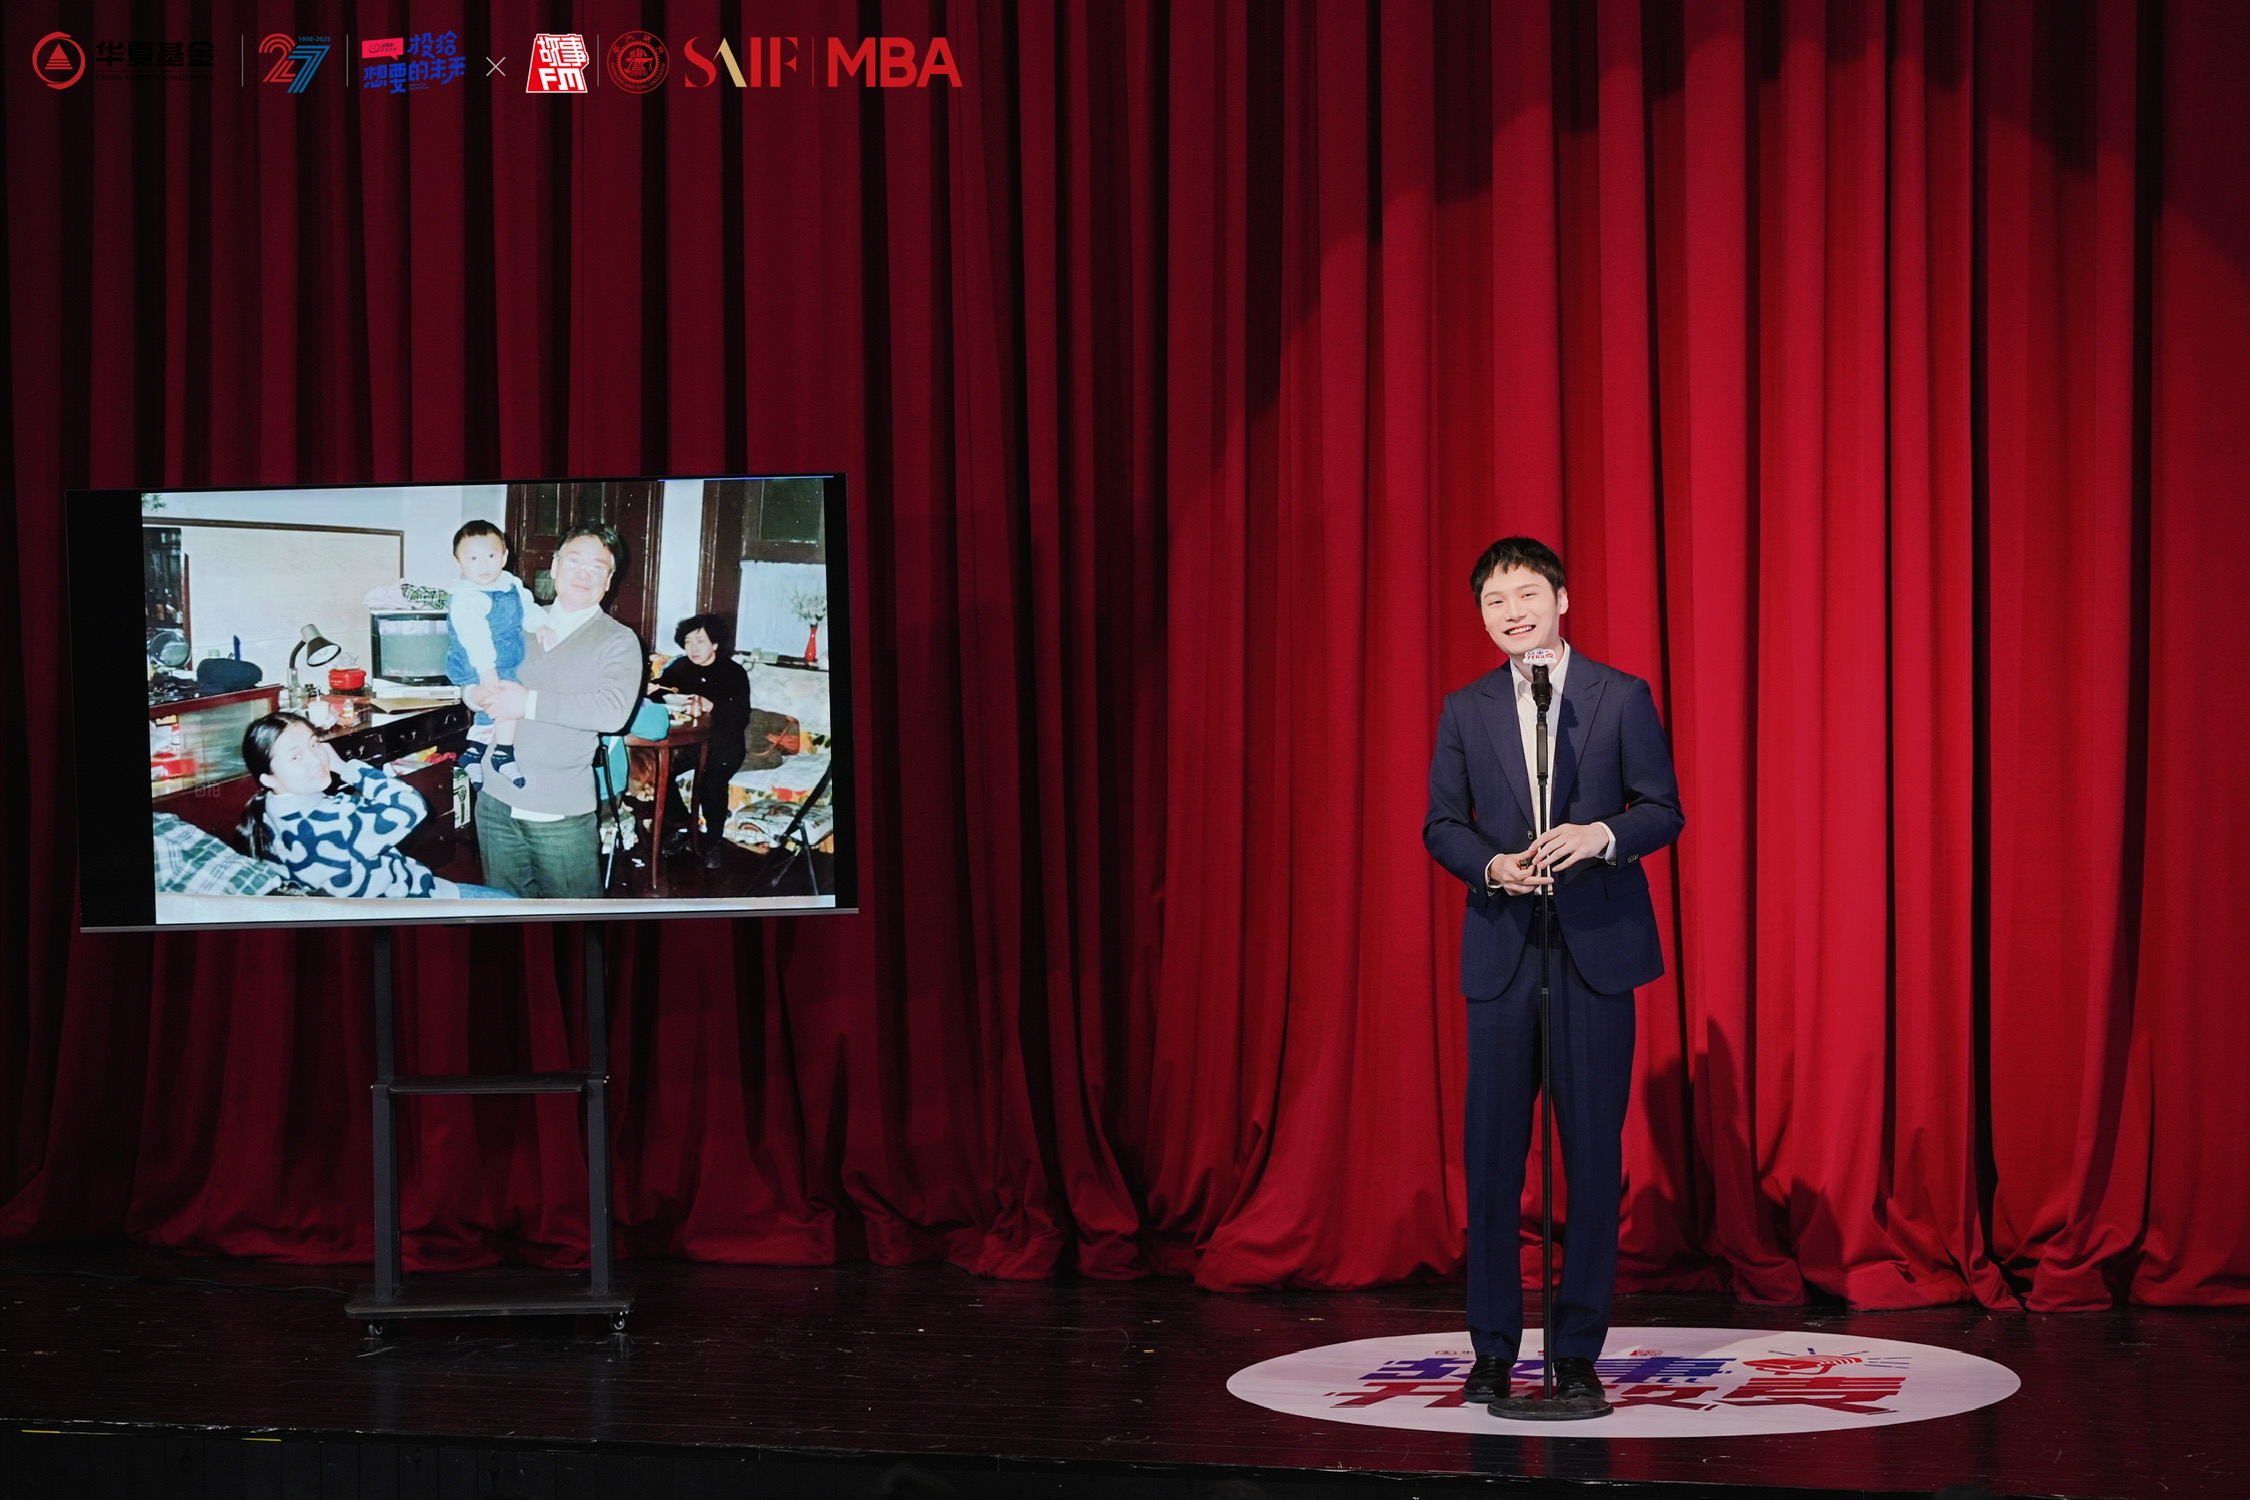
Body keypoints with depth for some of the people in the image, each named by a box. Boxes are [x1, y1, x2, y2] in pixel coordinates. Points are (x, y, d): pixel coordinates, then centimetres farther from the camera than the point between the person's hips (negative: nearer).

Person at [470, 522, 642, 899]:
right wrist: (480, 694, -12)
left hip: (560, 812, -5)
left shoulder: (618, 641, -4)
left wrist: (529, 703, -22)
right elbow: (468, 680, 13)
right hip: (497, 800, 5)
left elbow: (613, 711, -20)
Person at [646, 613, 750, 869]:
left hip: (724, 744, -4)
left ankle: (712, 844, -13)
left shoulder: (734, 673, -7)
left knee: (711, 780, -33)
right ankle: (683, 827, -5)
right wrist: (650, 689, -14)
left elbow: (741, 719, -16)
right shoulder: (681, 667, 5)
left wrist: (710, 706, -32)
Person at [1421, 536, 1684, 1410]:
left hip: (1597, 946, -1)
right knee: (1492, 1149, 1)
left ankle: (1578, 1348, 9)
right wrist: (1492, 865, -12)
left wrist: (1602, 836, -18)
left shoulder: (1621, 697, 3)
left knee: (1594, 1148, 0)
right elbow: (1441, 825, 8)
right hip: (1502, 953, 2)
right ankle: (1493, 1348, 10)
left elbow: (1663, 809, 2)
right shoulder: (1465, 711, 9)